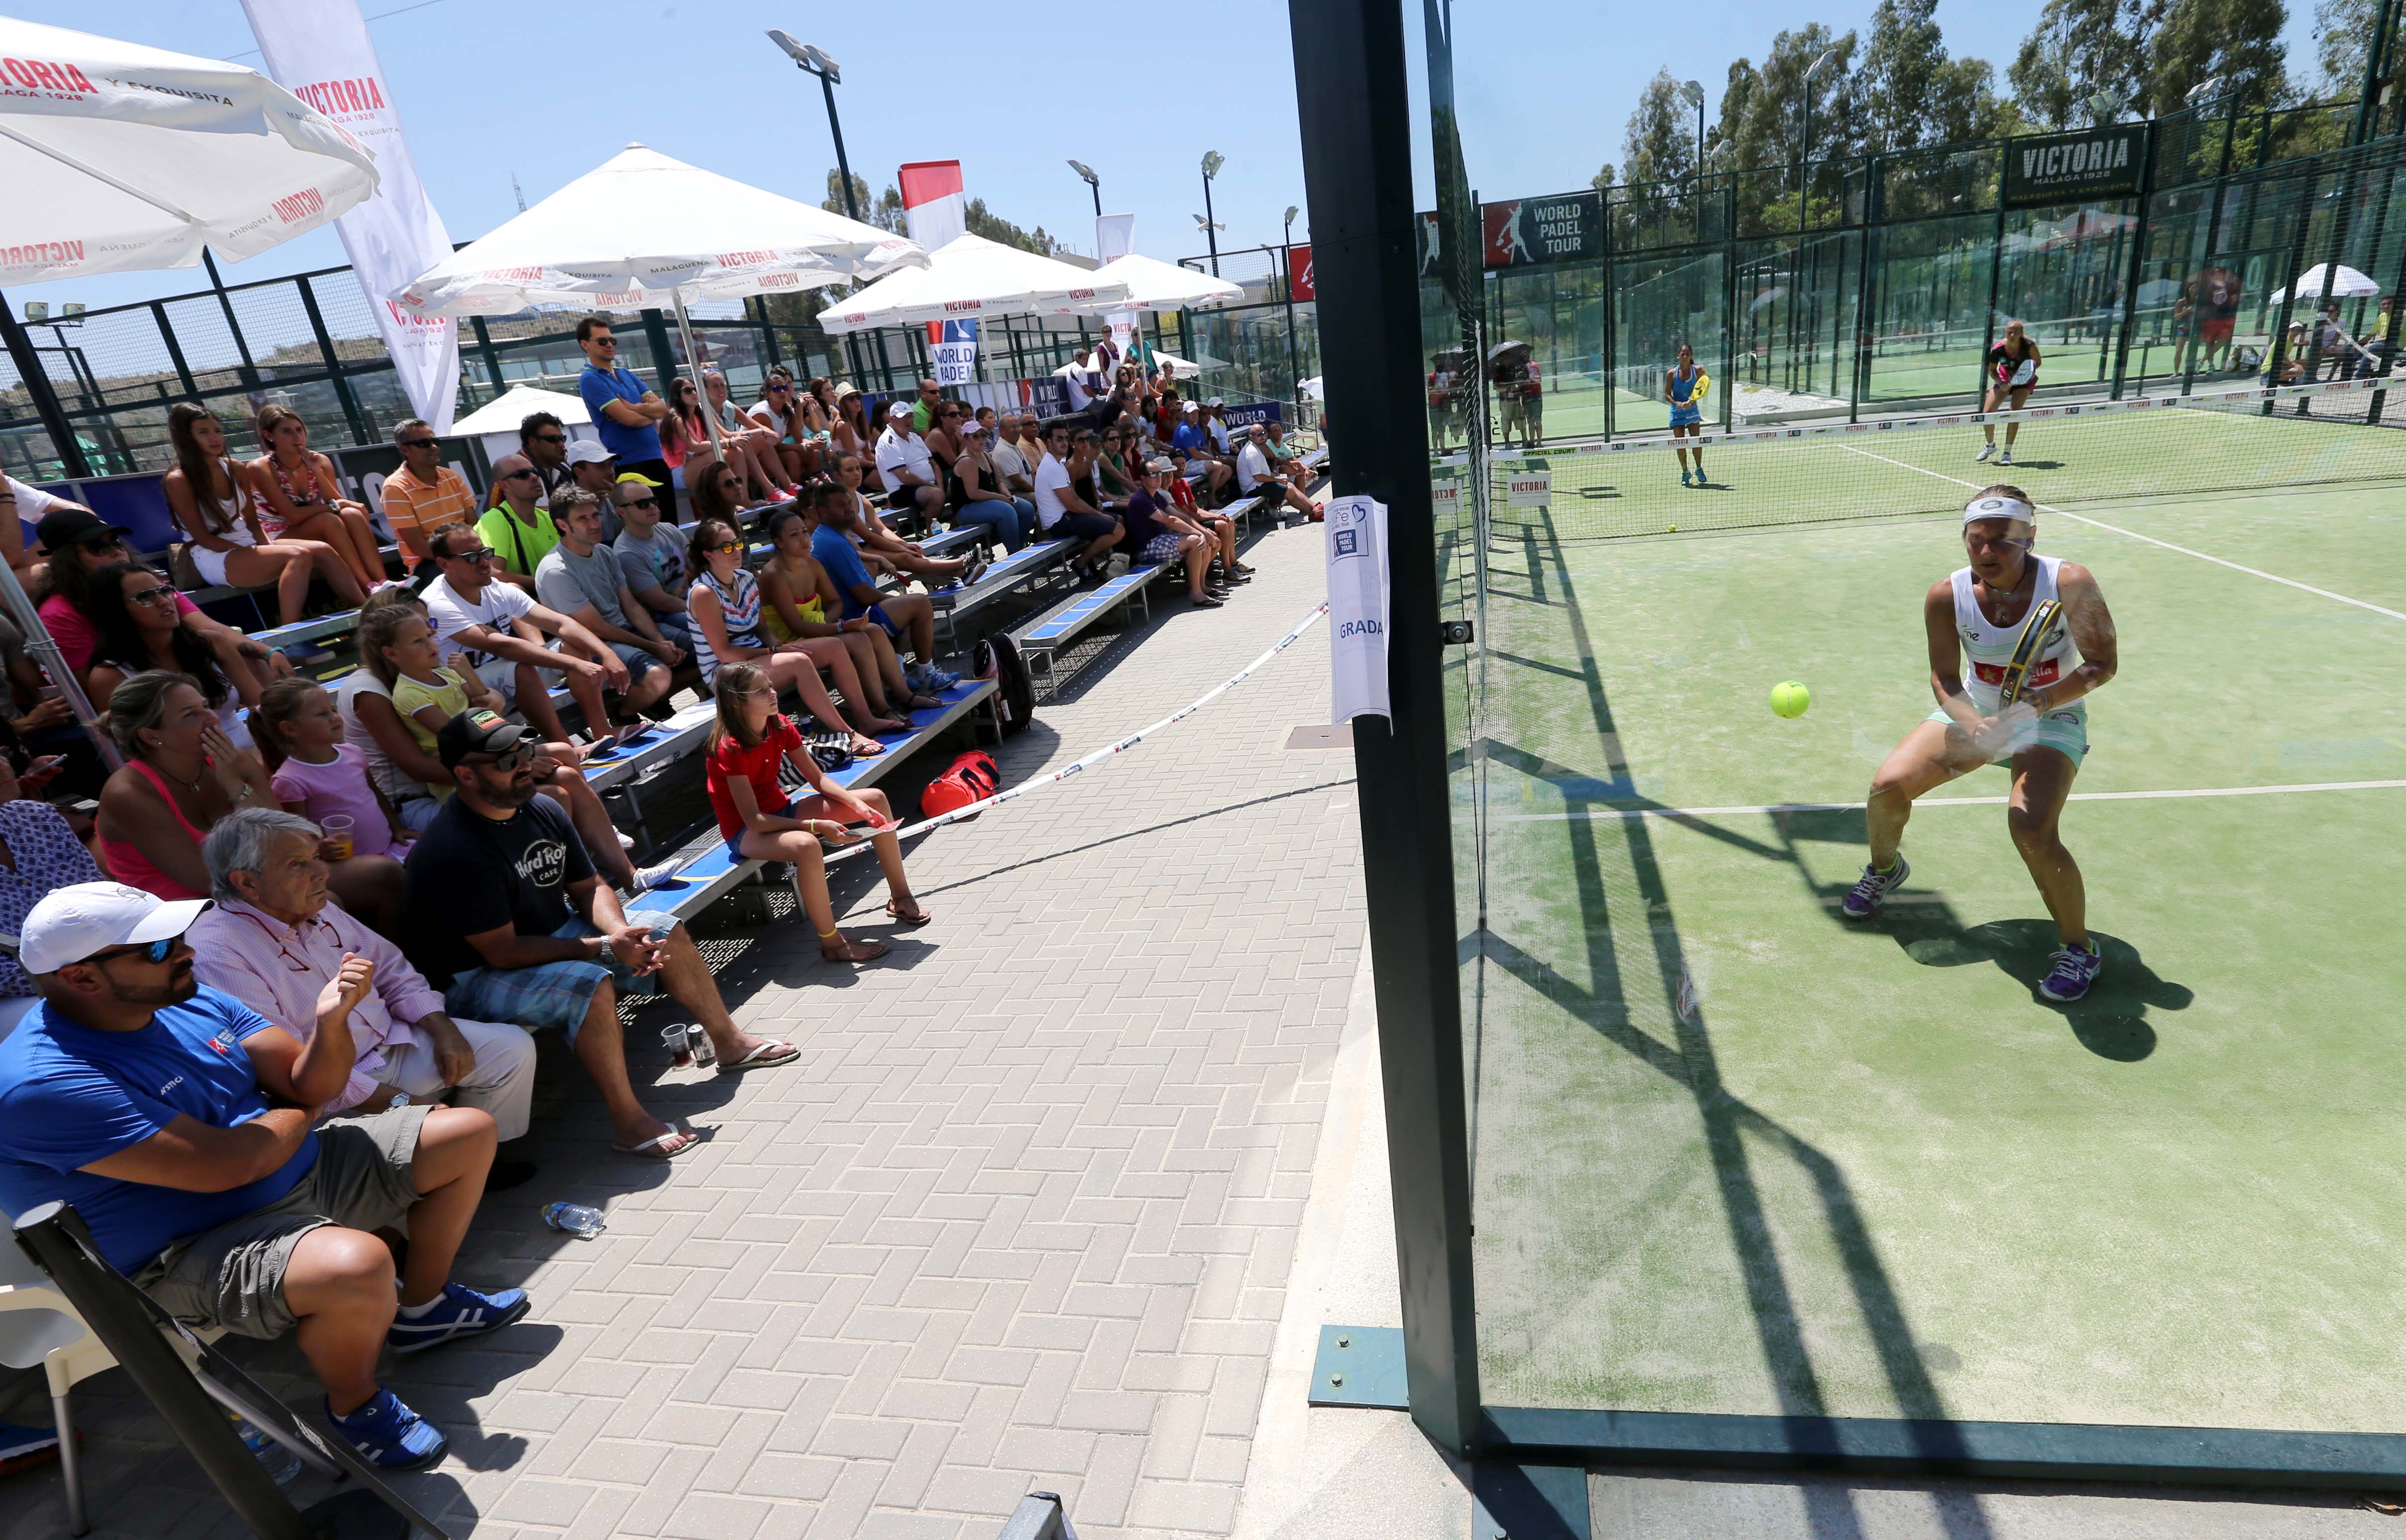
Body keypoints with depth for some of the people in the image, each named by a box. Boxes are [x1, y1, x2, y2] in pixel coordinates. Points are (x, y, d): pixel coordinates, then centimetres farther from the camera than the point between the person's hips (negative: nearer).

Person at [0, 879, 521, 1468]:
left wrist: (331, 1021, -19)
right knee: (357, 1265, -39)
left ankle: (423, 1307, 24)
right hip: (198, 1253, -9)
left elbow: (309, 1083, 4)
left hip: (300, 1171, 9)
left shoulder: (191, 1000, 2)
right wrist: (297, 1115, -7)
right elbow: (220, 1166, -28)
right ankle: (353, 1405, -6)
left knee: (468, 1133, 7)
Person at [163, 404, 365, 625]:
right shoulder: (178, 481, -8)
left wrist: (269, 549, -7)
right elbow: (203, 538, -10)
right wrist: (254, 554, -18)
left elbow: (252, 522, 12)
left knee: (322, 550, -18)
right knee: (298, 556, -32)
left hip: (248, 547, 7)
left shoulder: (235, 470, 11)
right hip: (215, 559, -7)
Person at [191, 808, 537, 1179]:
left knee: (513, 1047, 2)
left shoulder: (316, 907, 4)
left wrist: (443, 1029, -3)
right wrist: (397, 1102, -23)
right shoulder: (217, 954, -22)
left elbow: (389, 967, 13)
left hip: (393, 1040, 8)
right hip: (333, 1093, -8)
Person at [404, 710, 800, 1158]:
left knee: (666, 932, 3)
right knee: (591, 985, -34)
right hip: (475, 980, -8)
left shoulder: (542, 810, -3)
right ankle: (628, 1122, -22)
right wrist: (605, 948, -26)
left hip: (554, 935, 9)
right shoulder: (453, 851, -27)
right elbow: (502, 952, -27)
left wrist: (621, 932, -16)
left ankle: (730, 1043, 18)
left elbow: (589, 888, 5)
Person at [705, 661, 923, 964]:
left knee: (876, 799, -2)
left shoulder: (779, 726, -3)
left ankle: (900, 896, 7)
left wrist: (858, 805, -15)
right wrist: (816, 825, -35)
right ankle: (832, 943, -27)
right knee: (806, 845, -42)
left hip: (781, 810, 8)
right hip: (746, 833, -8)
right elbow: (754, 820, -28)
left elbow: (818, 779, 1)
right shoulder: (730, 748, -25)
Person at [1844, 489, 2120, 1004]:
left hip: (2051, 719, -3)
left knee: (2033, 832, -25)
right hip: (1976, 713, 3)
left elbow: (2103, 662, -15)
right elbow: (1946, 680, -11)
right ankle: (1885, 868, 23)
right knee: (1889, 786, -12)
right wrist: (1976, 726, -31)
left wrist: (2041, 702, -31)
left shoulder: (2070, 584, -24)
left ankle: (2080, 950, -1)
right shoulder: (1946, 596, -17)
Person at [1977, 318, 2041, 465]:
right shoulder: (1997, 349, -23)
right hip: (2004, 379, 2)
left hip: (2024, 380, -2)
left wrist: (2024, 373, -28)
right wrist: (2001, 383, -22)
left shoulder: (2029, 345, -26)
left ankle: (2007, 452, -13)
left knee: (2015, 411, -21)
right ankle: (1990, 445, 21)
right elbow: (1992, 370, -6)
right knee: (1987, 413, -9)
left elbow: (2037, 362, -9)